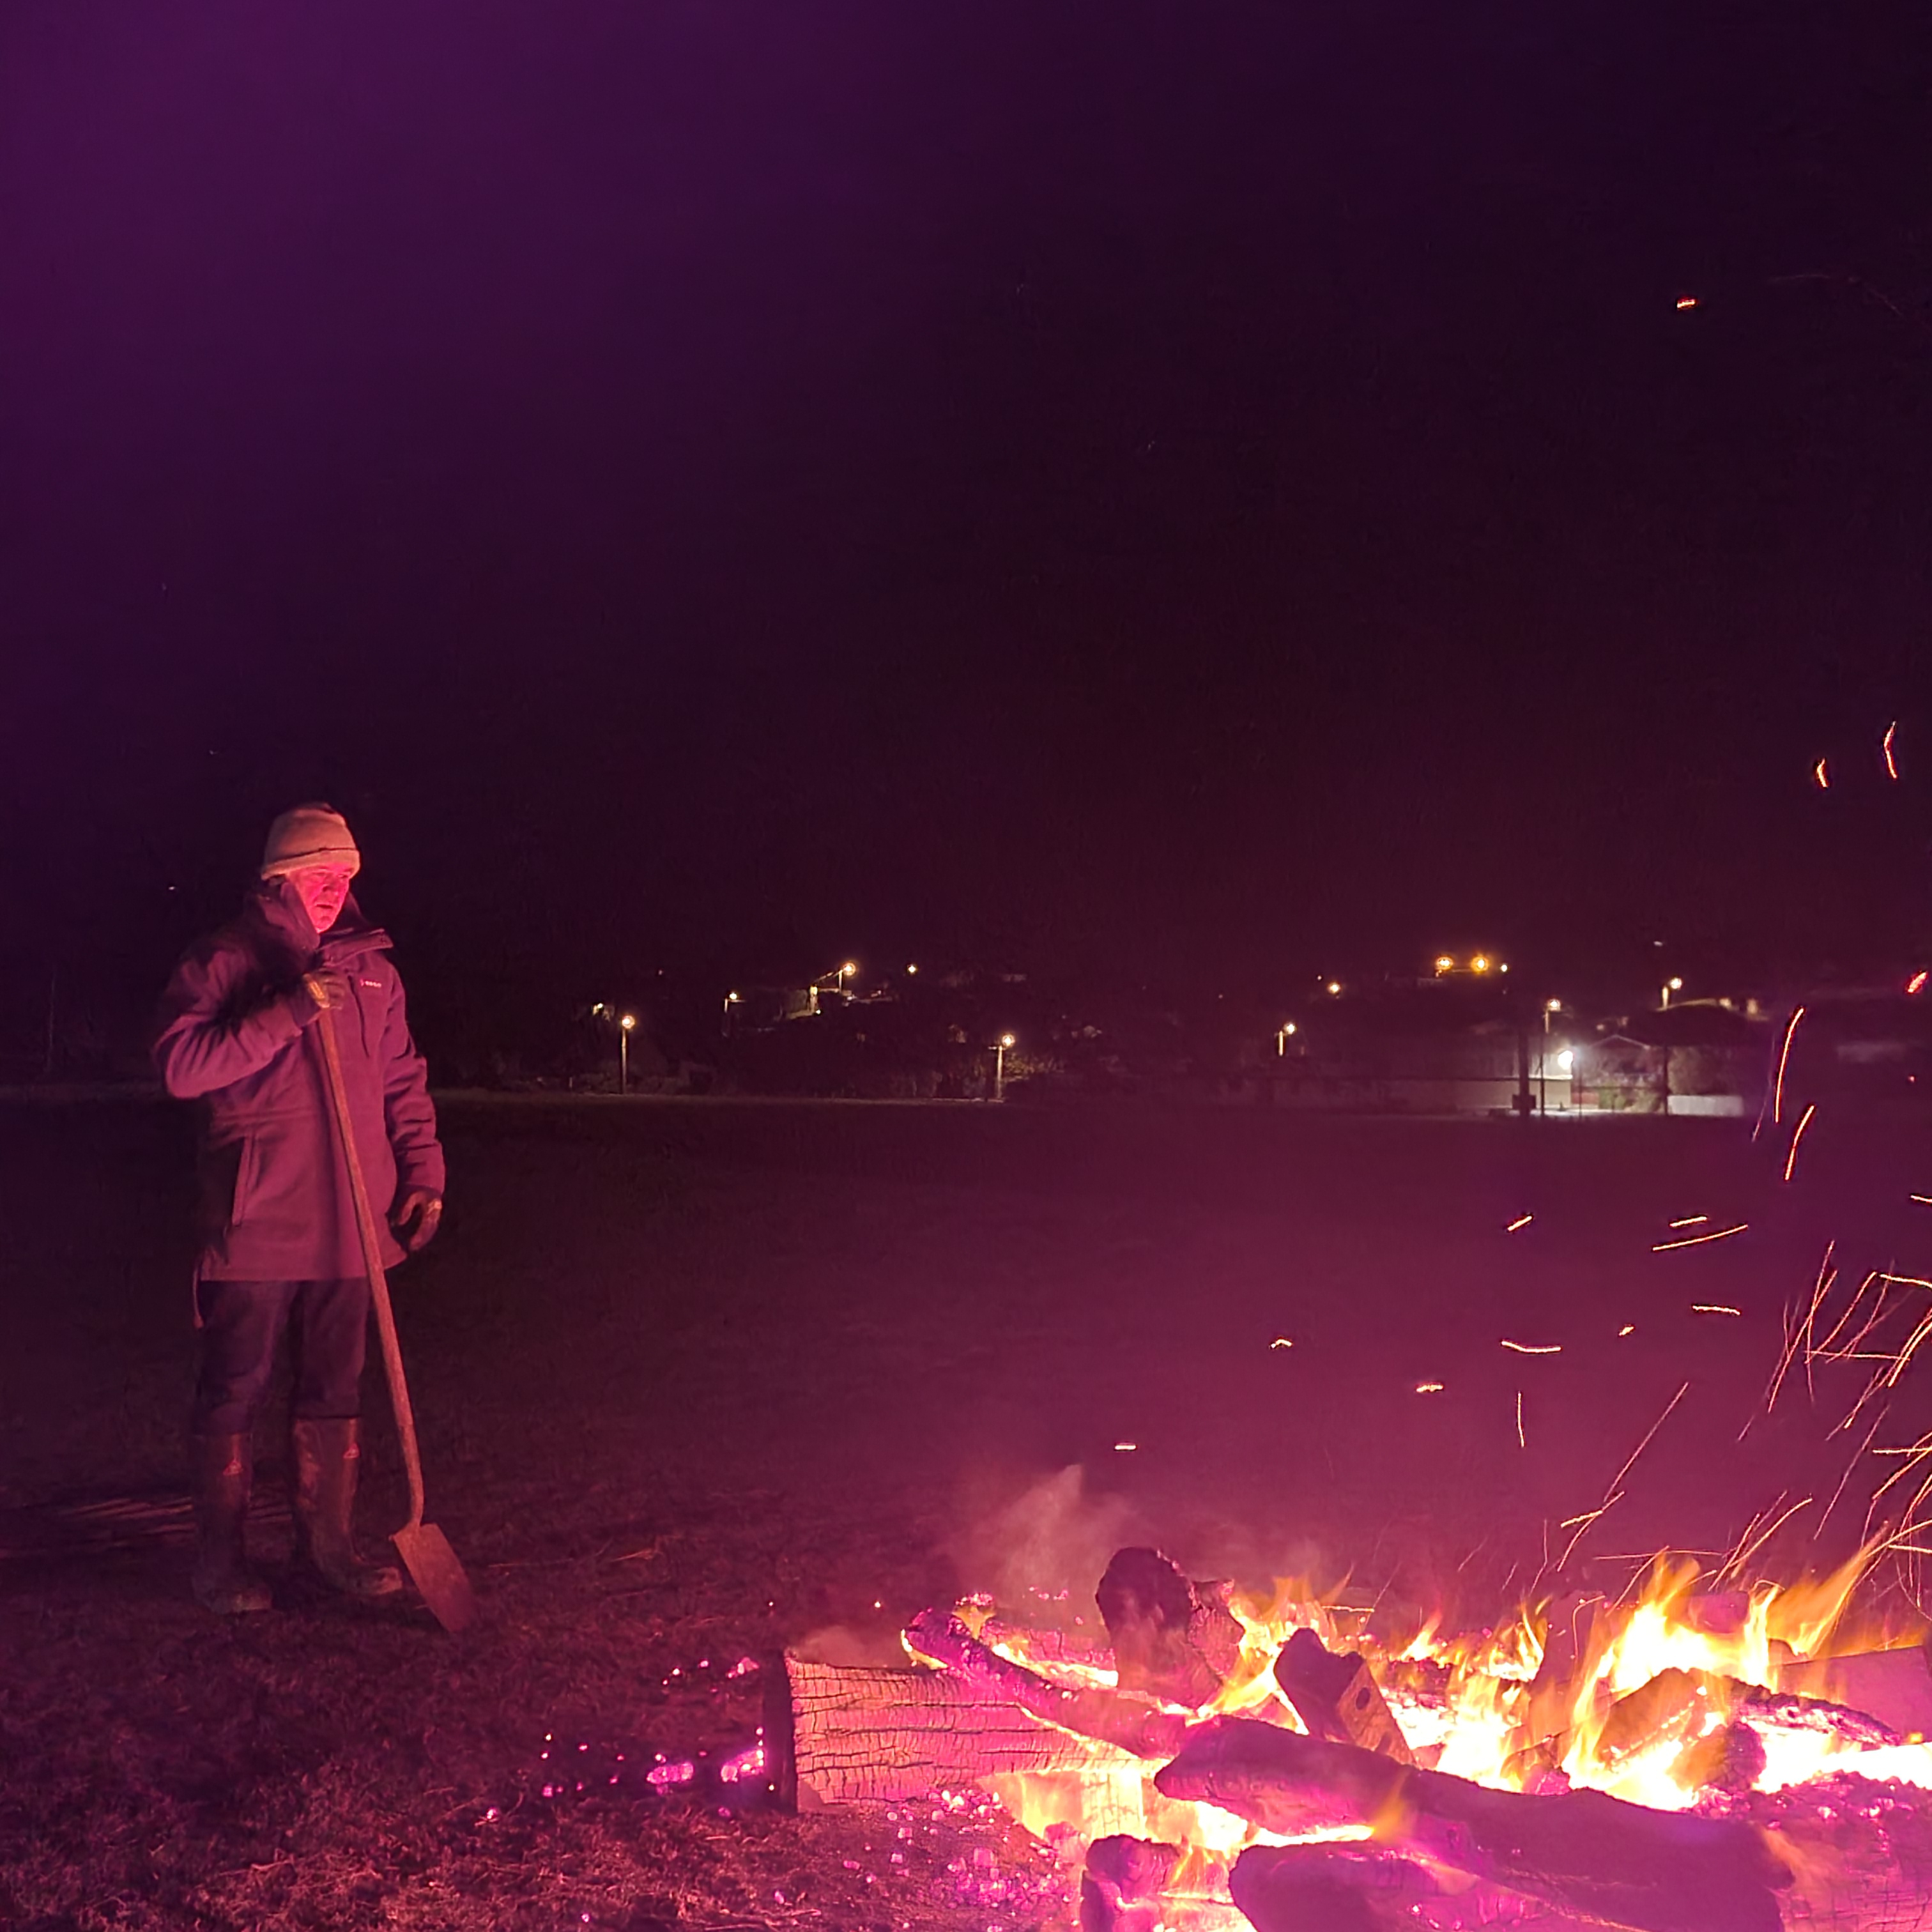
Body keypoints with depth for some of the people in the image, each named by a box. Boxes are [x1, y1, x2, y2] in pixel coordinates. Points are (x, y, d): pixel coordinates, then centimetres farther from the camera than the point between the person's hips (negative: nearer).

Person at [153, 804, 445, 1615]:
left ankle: (326, 1543, 23)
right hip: (255, 1220, -5)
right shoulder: (226, 961, -4)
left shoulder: (369, 966, 11)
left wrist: (422, 1173, 6)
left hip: (346, 1222, 5)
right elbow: (181, 1066, -16)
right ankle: (220, 1559, 14)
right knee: (235, 1391, 3)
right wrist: (286, 1014, -23)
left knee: (334, 1389, 11)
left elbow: (404, 1082, 16)